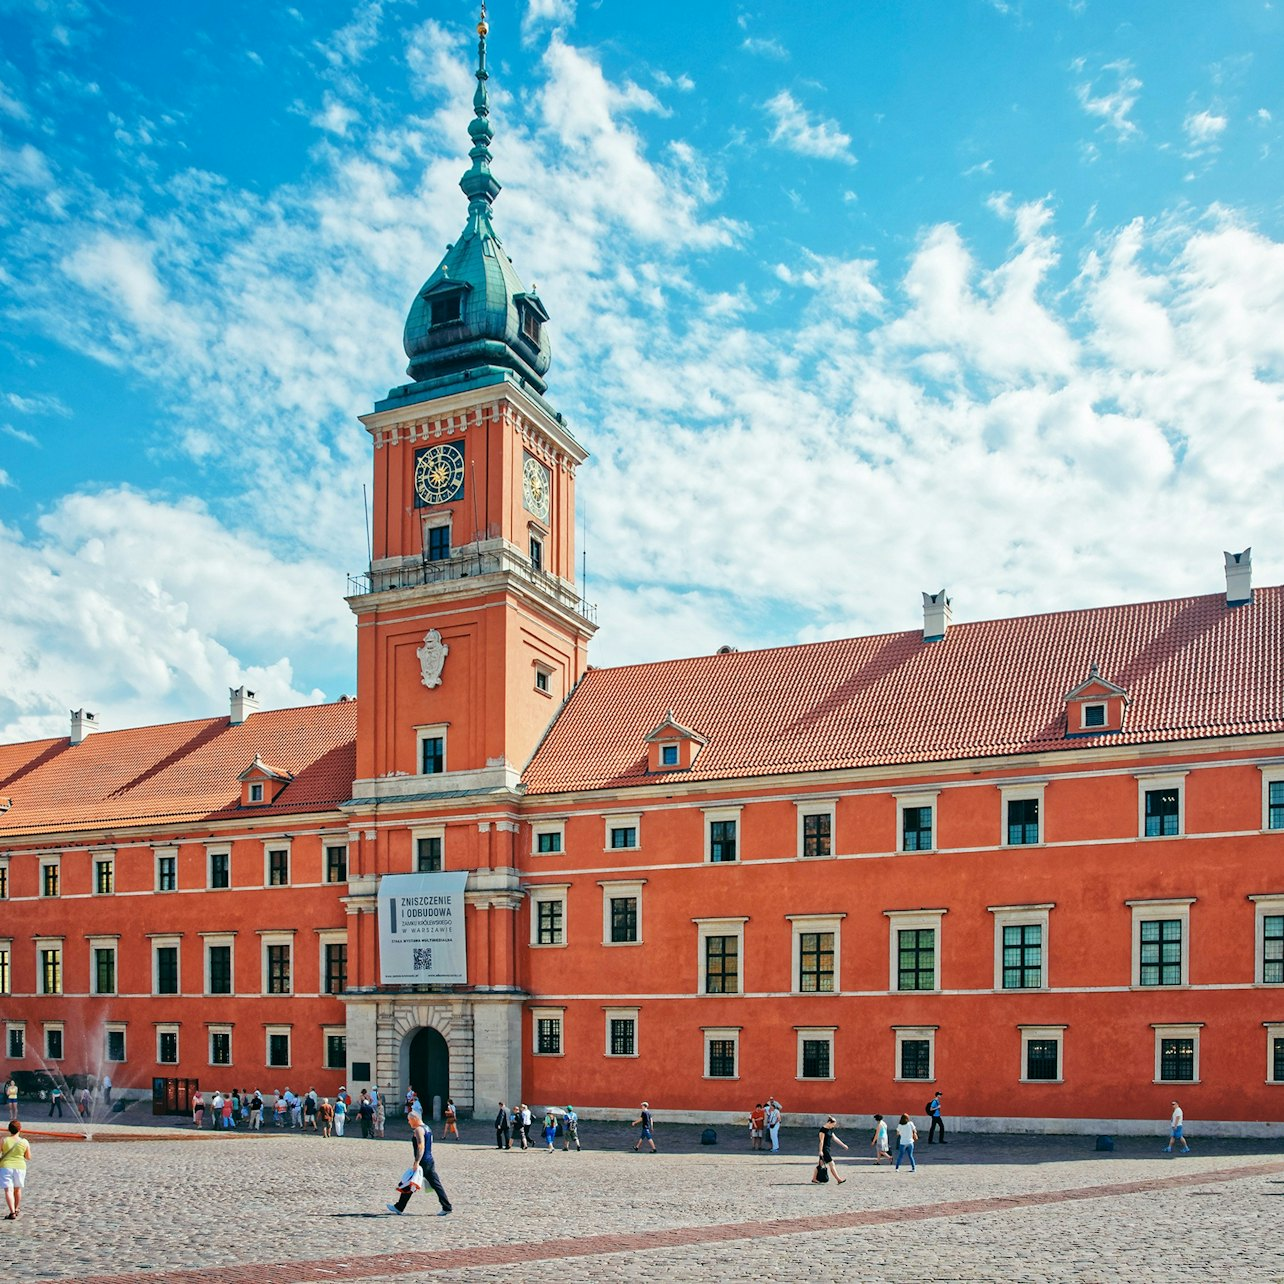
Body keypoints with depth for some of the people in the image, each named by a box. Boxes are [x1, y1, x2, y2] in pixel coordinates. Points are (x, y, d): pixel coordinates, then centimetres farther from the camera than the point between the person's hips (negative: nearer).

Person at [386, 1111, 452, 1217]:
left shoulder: (419, 1129, -13)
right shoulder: (427, 1128, 16)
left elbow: (421, 1146, -24)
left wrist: (417, 1162, -29)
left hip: (423, 1162, -9)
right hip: (430, 1161, 9)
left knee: (409, 1185, 4)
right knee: (436, 1184, 6)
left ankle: (399, 1208, 13)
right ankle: (447, 1207, 2)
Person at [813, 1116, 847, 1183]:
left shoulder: (830, 1130, 13)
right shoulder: (823, 1129, -14)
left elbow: (835, 1138, 19)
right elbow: (821, 1141, -17)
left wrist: (843, 1145, 20)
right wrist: (821, 1151, -19)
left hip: (828, 1149, 9)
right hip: (824, 1149, -9)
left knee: (821, 1164, 12)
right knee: (831, 1164, -7)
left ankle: (814, 1178, 17)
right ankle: (838, 1180, -6)